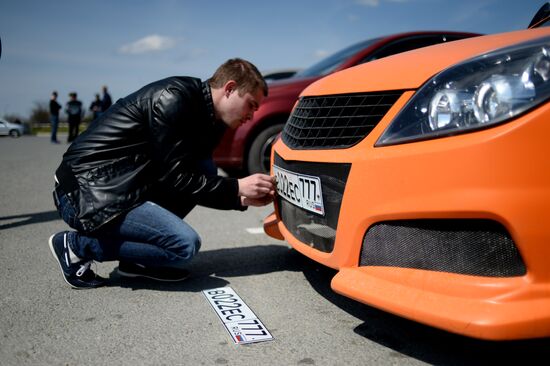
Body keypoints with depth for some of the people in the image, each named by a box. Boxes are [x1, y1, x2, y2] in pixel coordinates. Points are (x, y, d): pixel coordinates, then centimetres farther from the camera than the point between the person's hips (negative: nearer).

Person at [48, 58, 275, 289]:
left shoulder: (206, 119, 10)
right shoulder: (173, 99, -17)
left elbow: (187, 180, 14)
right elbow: (174, 179, -17)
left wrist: (243, 199, 2)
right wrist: (237, 188, -11)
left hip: (118, 187, 10)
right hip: (88, 196, -9)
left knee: (204, 170, 5)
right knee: (185, 244, -18)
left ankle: (136, 260, 6)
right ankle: (77, 245, -3)